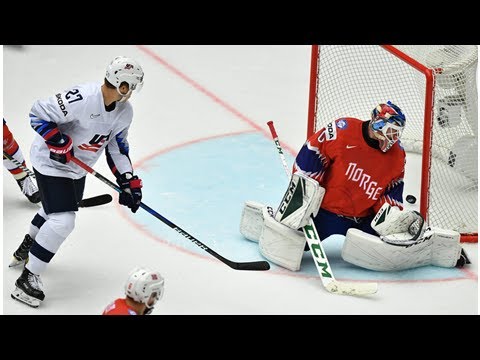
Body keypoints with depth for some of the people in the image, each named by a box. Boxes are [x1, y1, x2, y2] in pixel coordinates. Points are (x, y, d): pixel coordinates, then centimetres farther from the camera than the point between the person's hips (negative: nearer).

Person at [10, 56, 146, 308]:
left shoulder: (124, 112, -8)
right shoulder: (82, 98, -33)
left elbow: (117, 146, 4)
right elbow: (39, 113, -24)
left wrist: (129, 181, -2)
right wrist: (57, 141, -32)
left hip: (77, 168, 9)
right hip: (51, 162, -9)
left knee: (57, 210, 27)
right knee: (62, 222, -17)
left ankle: (24, 252, 54)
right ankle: (27, 279, -5)